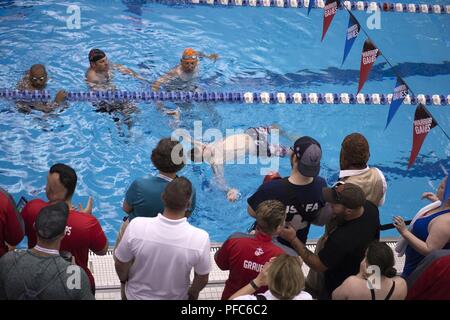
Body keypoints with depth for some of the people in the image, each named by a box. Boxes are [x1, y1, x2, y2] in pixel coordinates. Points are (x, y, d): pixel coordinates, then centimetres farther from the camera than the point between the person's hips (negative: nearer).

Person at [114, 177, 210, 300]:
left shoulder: (137, 226, -30)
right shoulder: (200, 238, -30)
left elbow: (120, 264, -13)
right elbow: (202, 278, -14)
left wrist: (124, 280, 8)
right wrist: (193, 293, 7)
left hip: (137, 295, 0)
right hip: (175, 297, 0)